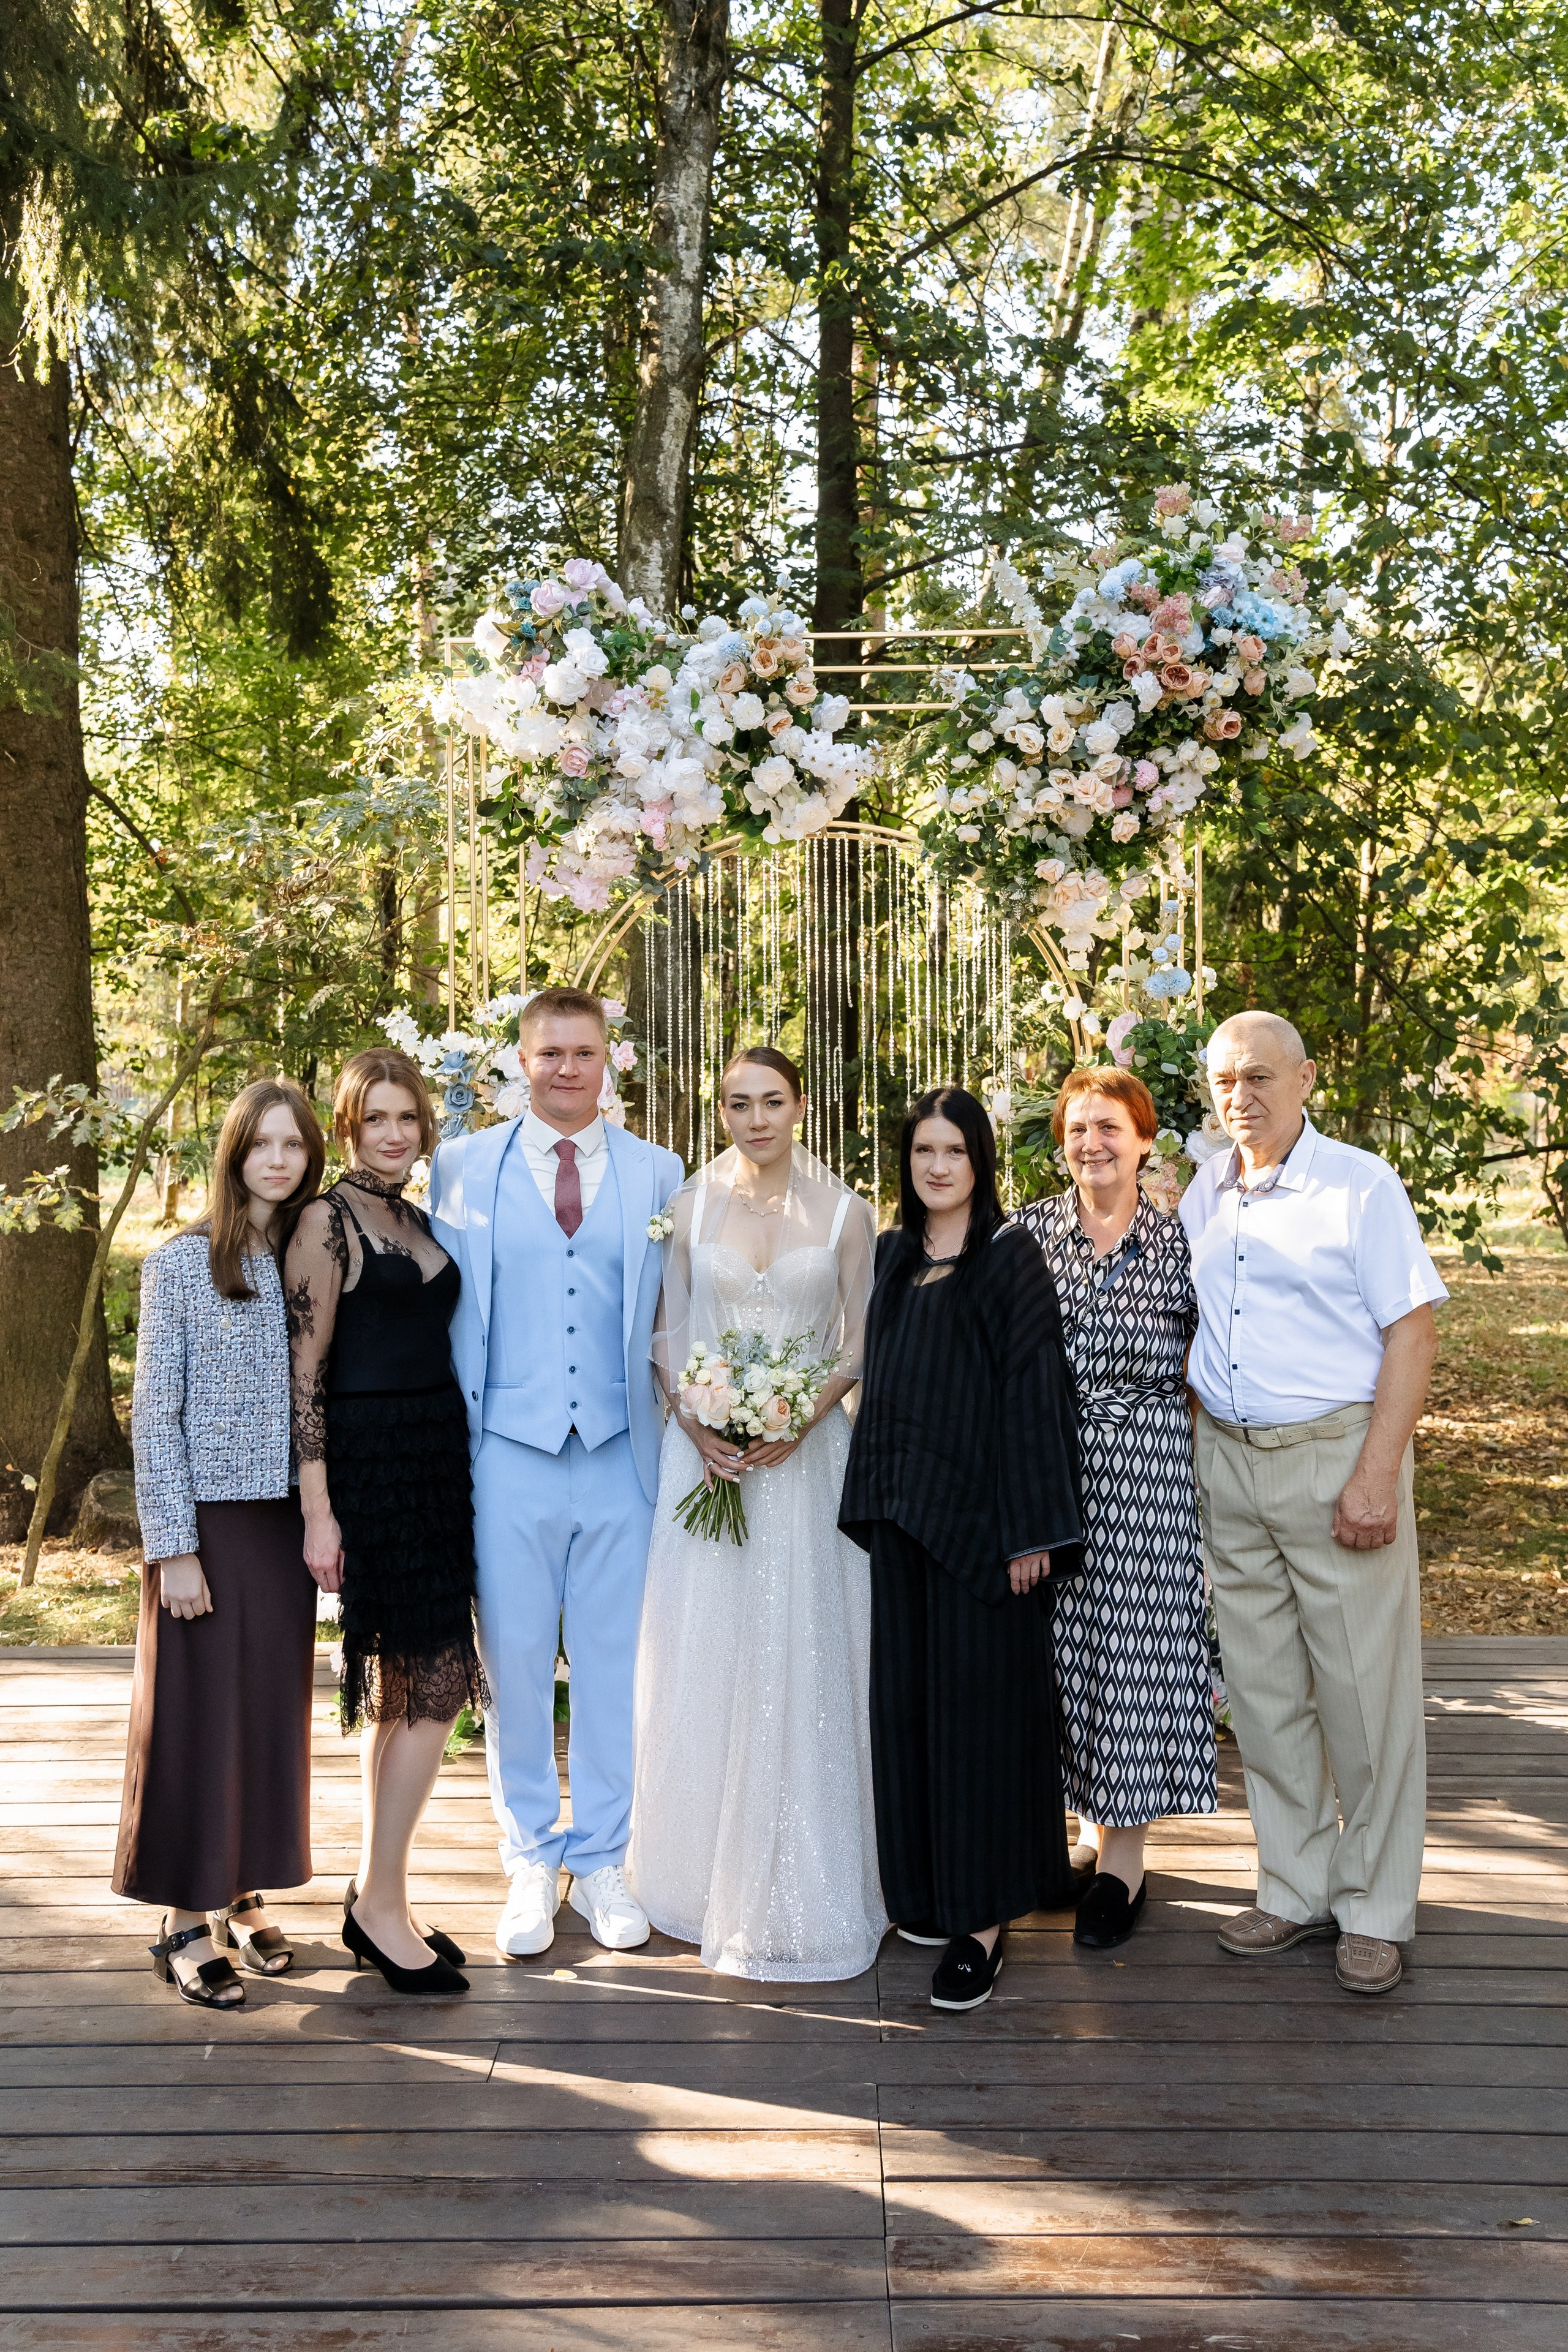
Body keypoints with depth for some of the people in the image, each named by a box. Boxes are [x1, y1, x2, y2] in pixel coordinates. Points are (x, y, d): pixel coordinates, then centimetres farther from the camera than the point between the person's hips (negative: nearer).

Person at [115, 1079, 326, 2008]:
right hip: (210, 1520, -4)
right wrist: (173, 1547, -11)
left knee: (276, 1709, 10)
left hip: (290, 1520, 4)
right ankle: (189, 1921, 11)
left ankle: (246, 1895, 25)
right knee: (199, 1711, 1)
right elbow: (155, 1414, -7)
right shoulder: (181, 1264, -5)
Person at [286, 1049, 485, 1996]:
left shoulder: (421, 1221, 15)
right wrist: (319, 1511, -15)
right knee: (433, 1686, -8)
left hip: (438, 1457, 8)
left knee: (399, 1687, 11)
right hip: (368, 1463, -8)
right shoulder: (328, 1222, -8)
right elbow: (307, 1371, -11)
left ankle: (377, 1898, 20)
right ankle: (383, 1906, 4)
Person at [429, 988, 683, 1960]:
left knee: (613, 1663, 8)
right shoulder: (465, 1166, 5)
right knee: (515, 1663, 6)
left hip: (620, 1453, 1)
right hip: (508, 1452, -1)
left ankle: (602, 1861, 25)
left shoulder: (656, 1172, 7)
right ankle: (532, 1867, 23)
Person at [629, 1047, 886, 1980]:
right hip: (706, 1451, 1)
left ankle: (798, 1886, 14)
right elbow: (667, 1334, 5)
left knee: (802, 1658, 1)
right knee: (703, 1657, 4)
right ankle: (710, 1870, 19)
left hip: (807, 1452, -1)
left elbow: (861, 1343, 1)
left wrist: (800, 1423, -13)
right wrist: (699, 1430, -9)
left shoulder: (845, 1210, 1)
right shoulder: (691, 1204, 4)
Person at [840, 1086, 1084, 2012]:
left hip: (981, 1513, -6)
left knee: (979, 1704, -2)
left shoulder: (1010, 1257, -7)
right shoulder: (895, 1254, 11)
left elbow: (1035, 1394, -10)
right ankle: (929, 1889, 24)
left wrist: (1032, 1530, -14)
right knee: (907, 1700, 10)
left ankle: (982, 1919, 5)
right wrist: (873, 1501, 12)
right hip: (902, 1510, 6)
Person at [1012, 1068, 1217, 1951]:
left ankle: (1122, 1858, 12)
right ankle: (1089, 1814, 27)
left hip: (1148, 1470, -2)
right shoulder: (1027, 1232, 4)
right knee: (1058, 1645, 7)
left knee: (1133, 1649, 0)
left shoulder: (1179, 1243, 0)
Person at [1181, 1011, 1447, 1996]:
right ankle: (1298, 1888, 23)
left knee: (1364, 1690, 0)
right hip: (1229, 1461, 5)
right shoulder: (1203, 1194, 11)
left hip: (1337, 1453, -5)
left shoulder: (1362, 1185, -5)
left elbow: (1412, 1332, -9)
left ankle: (1375, 1910, 14)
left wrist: (1377, 1473, -16)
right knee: (1263, 1686, 10)